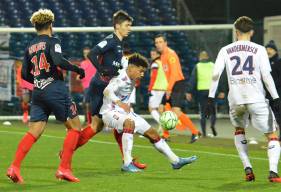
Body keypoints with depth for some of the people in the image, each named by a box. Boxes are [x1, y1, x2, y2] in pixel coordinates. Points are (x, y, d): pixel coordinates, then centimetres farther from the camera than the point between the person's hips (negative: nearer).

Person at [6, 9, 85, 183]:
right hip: (56, 90, -6)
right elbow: (58, 61, -22)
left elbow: (25, 74, 15)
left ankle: (15, 167, -13)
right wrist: (78, 69, -10)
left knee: (34, 132, 4)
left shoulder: (30, 47, 14)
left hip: (38, 92, 6)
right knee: (75, 127, 5)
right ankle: (64, 169, -2)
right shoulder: (52, 41, -4)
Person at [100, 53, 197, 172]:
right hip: (110, 112, -10)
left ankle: (175, 161, 18)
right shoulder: (120, 79, -23)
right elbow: (107, 91, -42)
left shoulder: (132, 80, 6)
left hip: (124, 112, 10)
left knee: (152, 133, 8)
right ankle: (127, 164, -40)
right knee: (130, 122, -40)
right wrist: (119, 103, -56)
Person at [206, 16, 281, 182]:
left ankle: (247, 168, 16)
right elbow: (266, 76, -5)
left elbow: (216, 75, 1)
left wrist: (211, 98, 4)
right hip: (257, 99, -2)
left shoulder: (226, 50, 9)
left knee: (239, 130, 30)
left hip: (236, 100, 2)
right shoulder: (259, 49, 3)